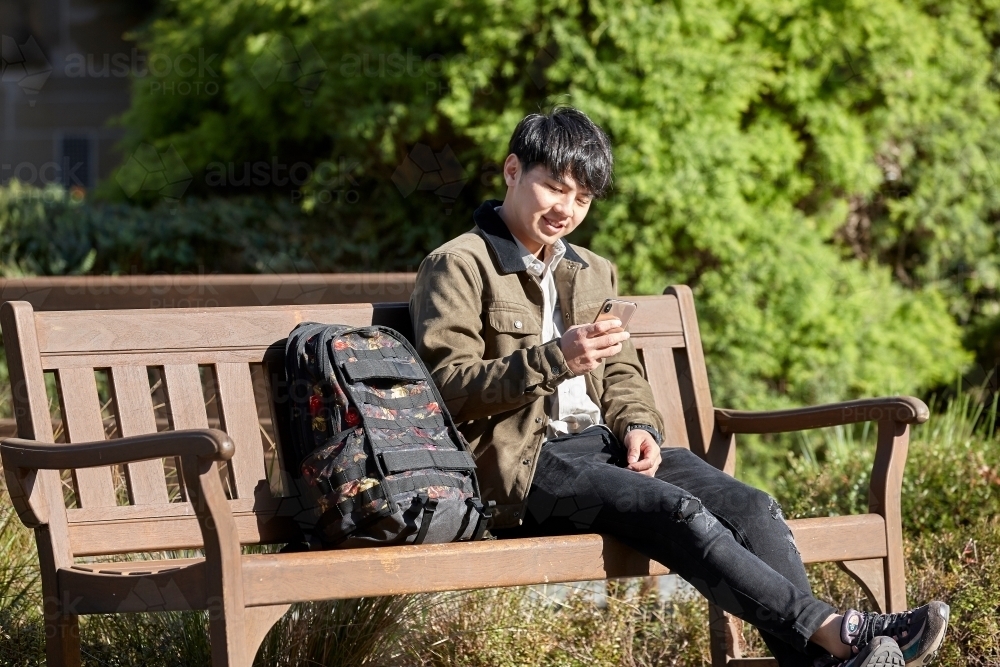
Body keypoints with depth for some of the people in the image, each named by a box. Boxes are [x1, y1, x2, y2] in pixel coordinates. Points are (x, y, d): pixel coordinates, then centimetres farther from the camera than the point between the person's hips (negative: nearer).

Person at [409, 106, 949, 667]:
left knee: (751, 506, -17)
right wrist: (554, 359, -21)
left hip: (601, 443, 8)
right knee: (677, 510, -30)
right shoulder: (457, 267, 0)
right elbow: (450, 388, -9)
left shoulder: (593, 273, 24)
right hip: (523, 463, -8)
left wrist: (638, 426, 2)